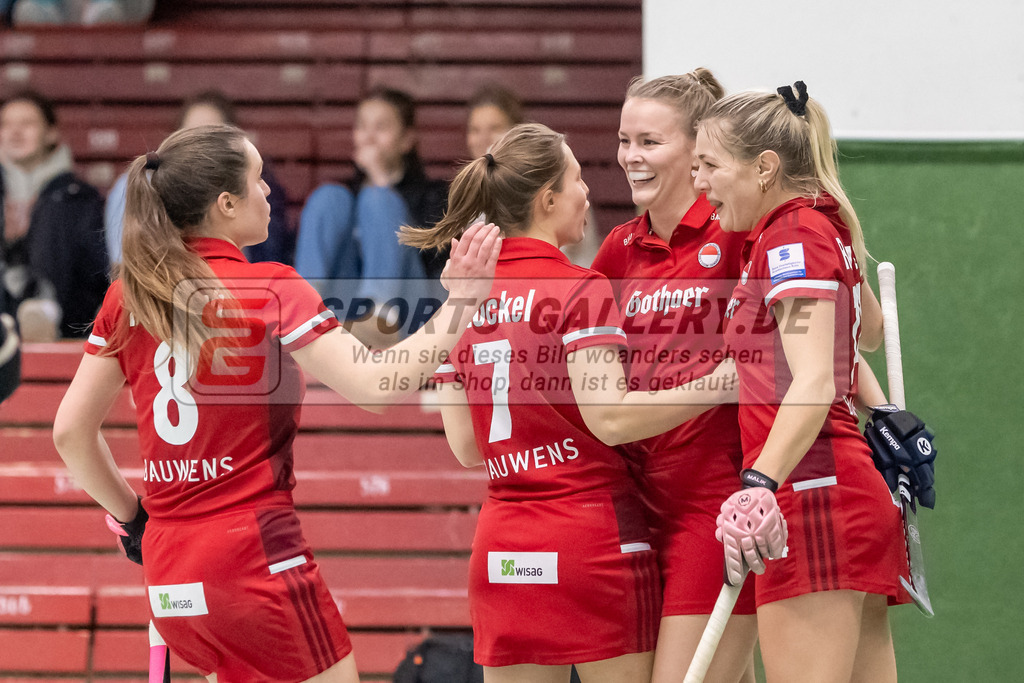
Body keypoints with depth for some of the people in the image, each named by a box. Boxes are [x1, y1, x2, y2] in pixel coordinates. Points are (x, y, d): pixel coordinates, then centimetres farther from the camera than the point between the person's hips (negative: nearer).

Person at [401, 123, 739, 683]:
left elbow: (465, 446, 12)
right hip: (591, 536, -6)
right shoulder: (581, 290, -9)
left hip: (499, 549, 6)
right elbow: (610, 417, -19)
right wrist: (720, 384, -15)